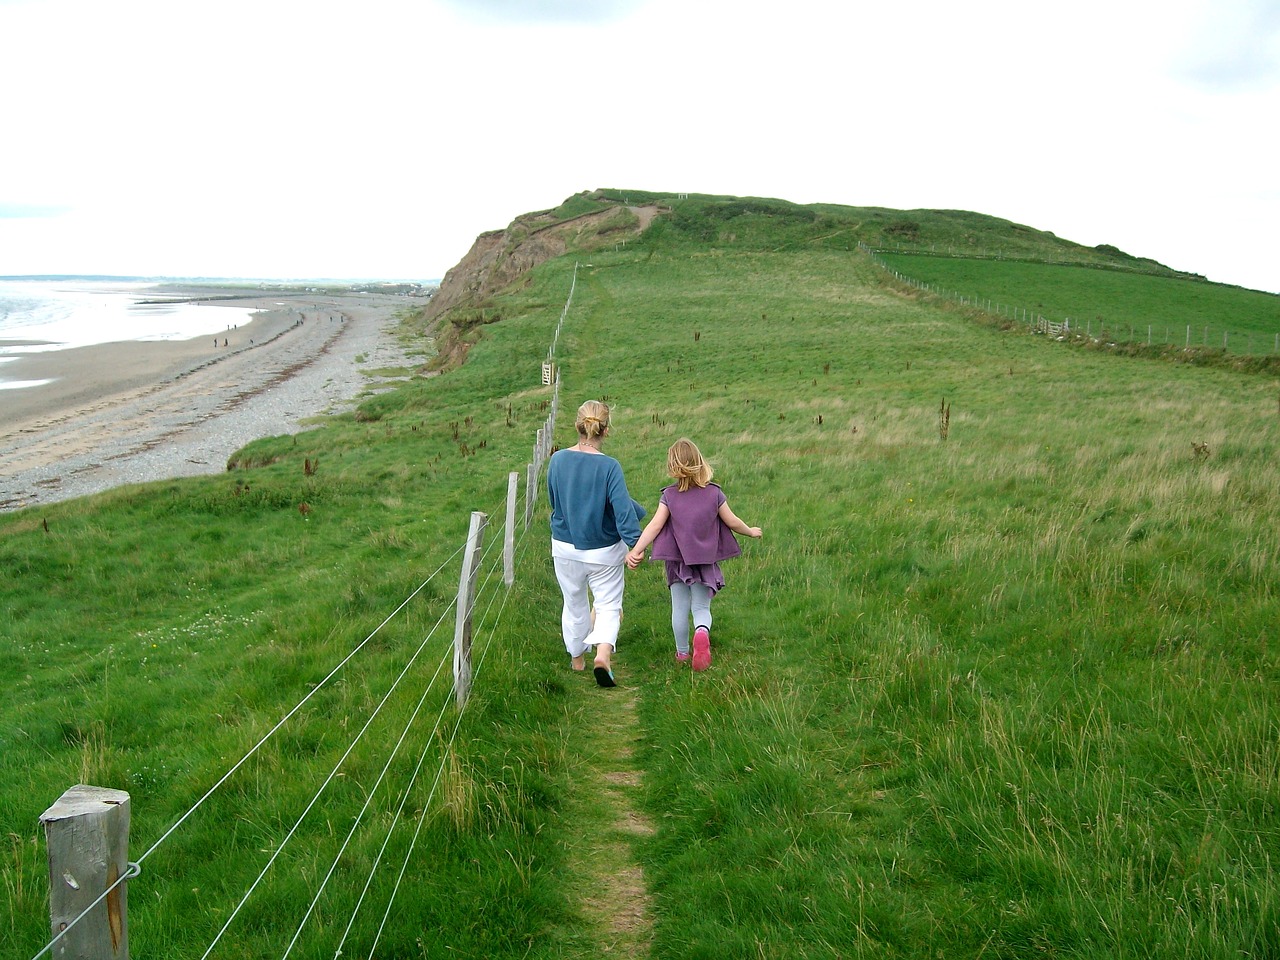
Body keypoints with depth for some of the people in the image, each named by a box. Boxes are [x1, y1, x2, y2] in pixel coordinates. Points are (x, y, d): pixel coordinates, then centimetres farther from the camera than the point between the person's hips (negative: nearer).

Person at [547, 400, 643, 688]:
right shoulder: (609, 466, -20)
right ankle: (603, 654, -13)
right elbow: (623, 507, -26)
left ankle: (577, 659, 36)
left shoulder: (558, 460, -8)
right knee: (608, 606, 10)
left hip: (565, 547, 4)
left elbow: (553, 501, 6)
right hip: (603, 551, -3)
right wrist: (634, 543, -25)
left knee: (574, 604, 21)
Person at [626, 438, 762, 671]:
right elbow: (732, 522, -1)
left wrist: (636, 550, -15)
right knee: (701, 608, 6)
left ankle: (682, 652, 27)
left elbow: (655, 525, -15)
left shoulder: (669, 495, -9)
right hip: (706, 561, 0)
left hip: (678, 560, 0)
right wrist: (751, 531, 18)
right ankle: (702, 633, -26)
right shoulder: (714, 493, -8)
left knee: (680, 608, 14)